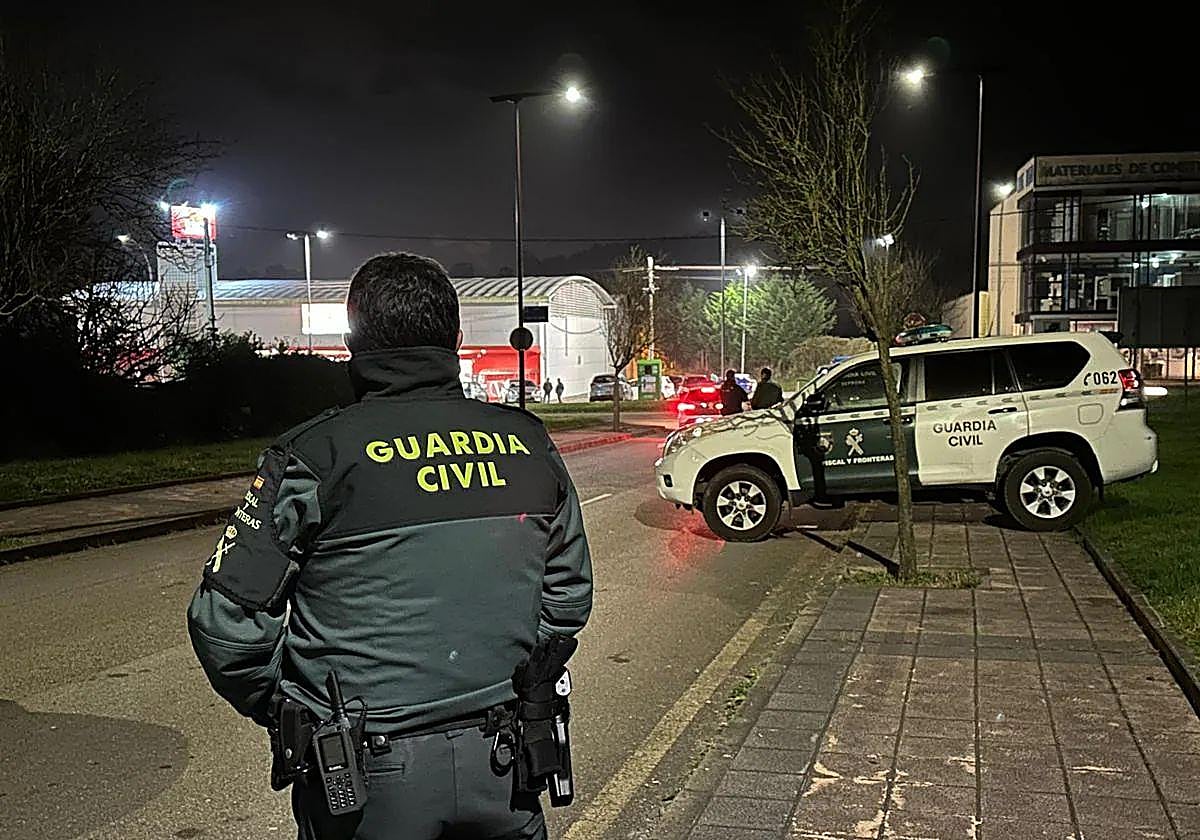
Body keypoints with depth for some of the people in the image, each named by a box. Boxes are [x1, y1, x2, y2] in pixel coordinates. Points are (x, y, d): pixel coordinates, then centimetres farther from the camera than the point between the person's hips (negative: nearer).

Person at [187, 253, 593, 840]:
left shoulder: (314, 456, -13)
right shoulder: (529, 443, -1)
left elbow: (227, 619, -12)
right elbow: (569, 597, 8)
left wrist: (279, 707, 6)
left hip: (369, 774, -3)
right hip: (502, 766, 3)